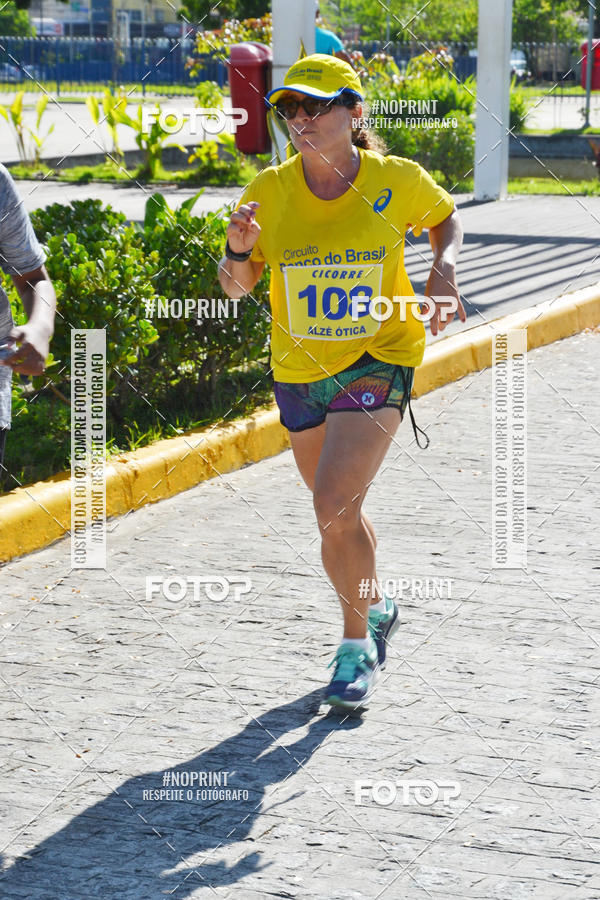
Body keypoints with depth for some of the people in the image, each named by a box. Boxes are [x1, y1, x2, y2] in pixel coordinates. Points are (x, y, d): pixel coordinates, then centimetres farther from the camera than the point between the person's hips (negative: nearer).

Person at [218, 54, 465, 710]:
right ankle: (375, 608, 46)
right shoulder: (270, 190, -6)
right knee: (337, 512, 18)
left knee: (334, 506, -19)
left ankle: (357, 644, 0)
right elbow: (235, 287, 0)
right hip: (298, 370, 4)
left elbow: (446, 219, 12)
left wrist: (443, 269, -7)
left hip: (378, 360, -4)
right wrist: (240, 252, -21)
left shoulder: (399, 182, -11)